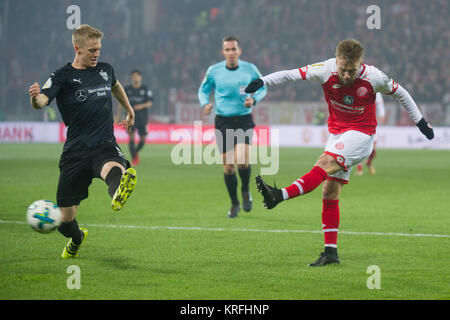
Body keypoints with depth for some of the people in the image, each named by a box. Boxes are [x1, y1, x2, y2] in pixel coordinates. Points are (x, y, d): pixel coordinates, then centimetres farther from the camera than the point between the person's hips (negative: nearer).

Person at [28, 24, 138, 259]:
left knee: (114, 168, -39)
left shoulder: (105, 70, 12)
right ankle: (76, 239, 39)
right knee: (65, 218, 3)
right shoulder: (63, 76, -2)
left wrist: (130, 111, 46)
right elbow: (42, 100, -19)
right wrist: (35, 97, -42)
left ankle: (119, 194, -75)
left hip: (105, 146, 1)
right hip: (75, 151, -1)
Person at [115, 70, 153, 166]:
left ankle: (136, 152, 32)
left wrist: (142, 106, -21)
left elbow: (149, 103, -1)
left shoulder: (145, 89, 2)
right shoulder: (127, 89, 4)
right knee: (131, 137, -16)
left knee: (142, 140, 2)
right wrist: (117, 116, 3)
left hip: (142, 118, 0)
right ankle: (134, 158, -12)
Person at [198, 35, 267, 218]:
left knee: (242, 160, -20)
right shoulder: (213, 71, 0)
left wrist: (254, 99, -9)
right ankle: (235, 204, 20)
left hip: (244, 120, -1)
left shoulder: (250, 69, -2)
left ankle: (245, 191, 10)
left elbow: (262, 88, 12)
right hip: (223, 121, 1)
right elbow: (203, 90, 14)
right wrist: (205, 104, -6)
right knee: (228, 165, 1)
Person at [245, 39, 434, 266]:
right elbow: (292, 74, -6)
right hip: (336, 133, 5)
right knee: (330, 194, 1)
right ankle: (331, 251, 5)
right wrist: (263, 81, -16)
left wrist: (420, 121, 7)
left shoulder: (373, 77, -16)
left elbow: (399, 93, 0)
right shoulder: (326, 71, -12)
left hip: (361, 134, -5)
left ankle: (280, 196, -45)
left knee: (324, 164, -29)